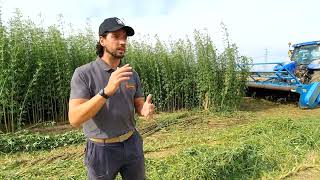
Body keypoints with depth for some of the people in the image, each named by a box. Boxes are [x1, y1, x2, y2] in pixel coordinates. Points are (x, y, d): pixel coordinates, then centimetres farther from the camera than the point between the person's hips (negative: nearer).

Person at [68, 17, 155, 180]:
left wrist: (146, 110, -22)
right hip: (101, 150, -4)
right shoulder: (83, 73, -15)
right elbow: (75, 119, -25)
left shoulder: (132, 74, 0)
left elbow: (139, 106, 4)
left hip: (131, 145, 5)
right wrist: (107, 90, -38)